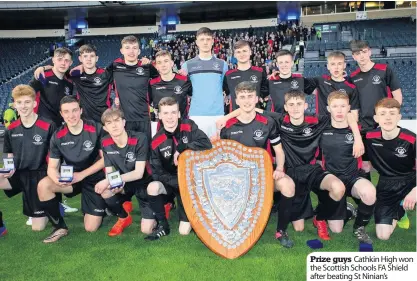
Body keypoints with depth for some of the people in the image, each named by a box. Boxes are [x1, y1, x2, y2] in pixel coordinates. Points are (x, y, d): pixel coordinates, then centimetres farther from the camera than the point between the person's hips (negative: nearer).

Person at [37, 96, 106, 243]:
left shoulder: (95, 128, -16)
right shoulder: (58, 136, -7)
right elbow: (52, 167, -7)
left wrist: (82, 174, -20)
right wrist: (57, 179, -31)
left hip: (95, 179, -3)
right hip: (71, 179, 3)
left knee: (91, 228, -9)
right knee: (43, 185, -27)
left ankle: (105, 206, 26)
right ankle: (60, 227, -7)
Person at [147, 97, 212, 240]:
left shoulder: (189, 126, -10)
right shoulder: (157, 142, -10)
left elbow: (206, 144, -24)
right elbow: (157, 172, -11)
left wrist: (181, 149, -25)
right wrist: (179, 183, -25)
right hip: (171, 181, 1)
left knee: (185, 231, -7)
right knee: (152, 187, -33)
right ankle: (162, 225, -8)